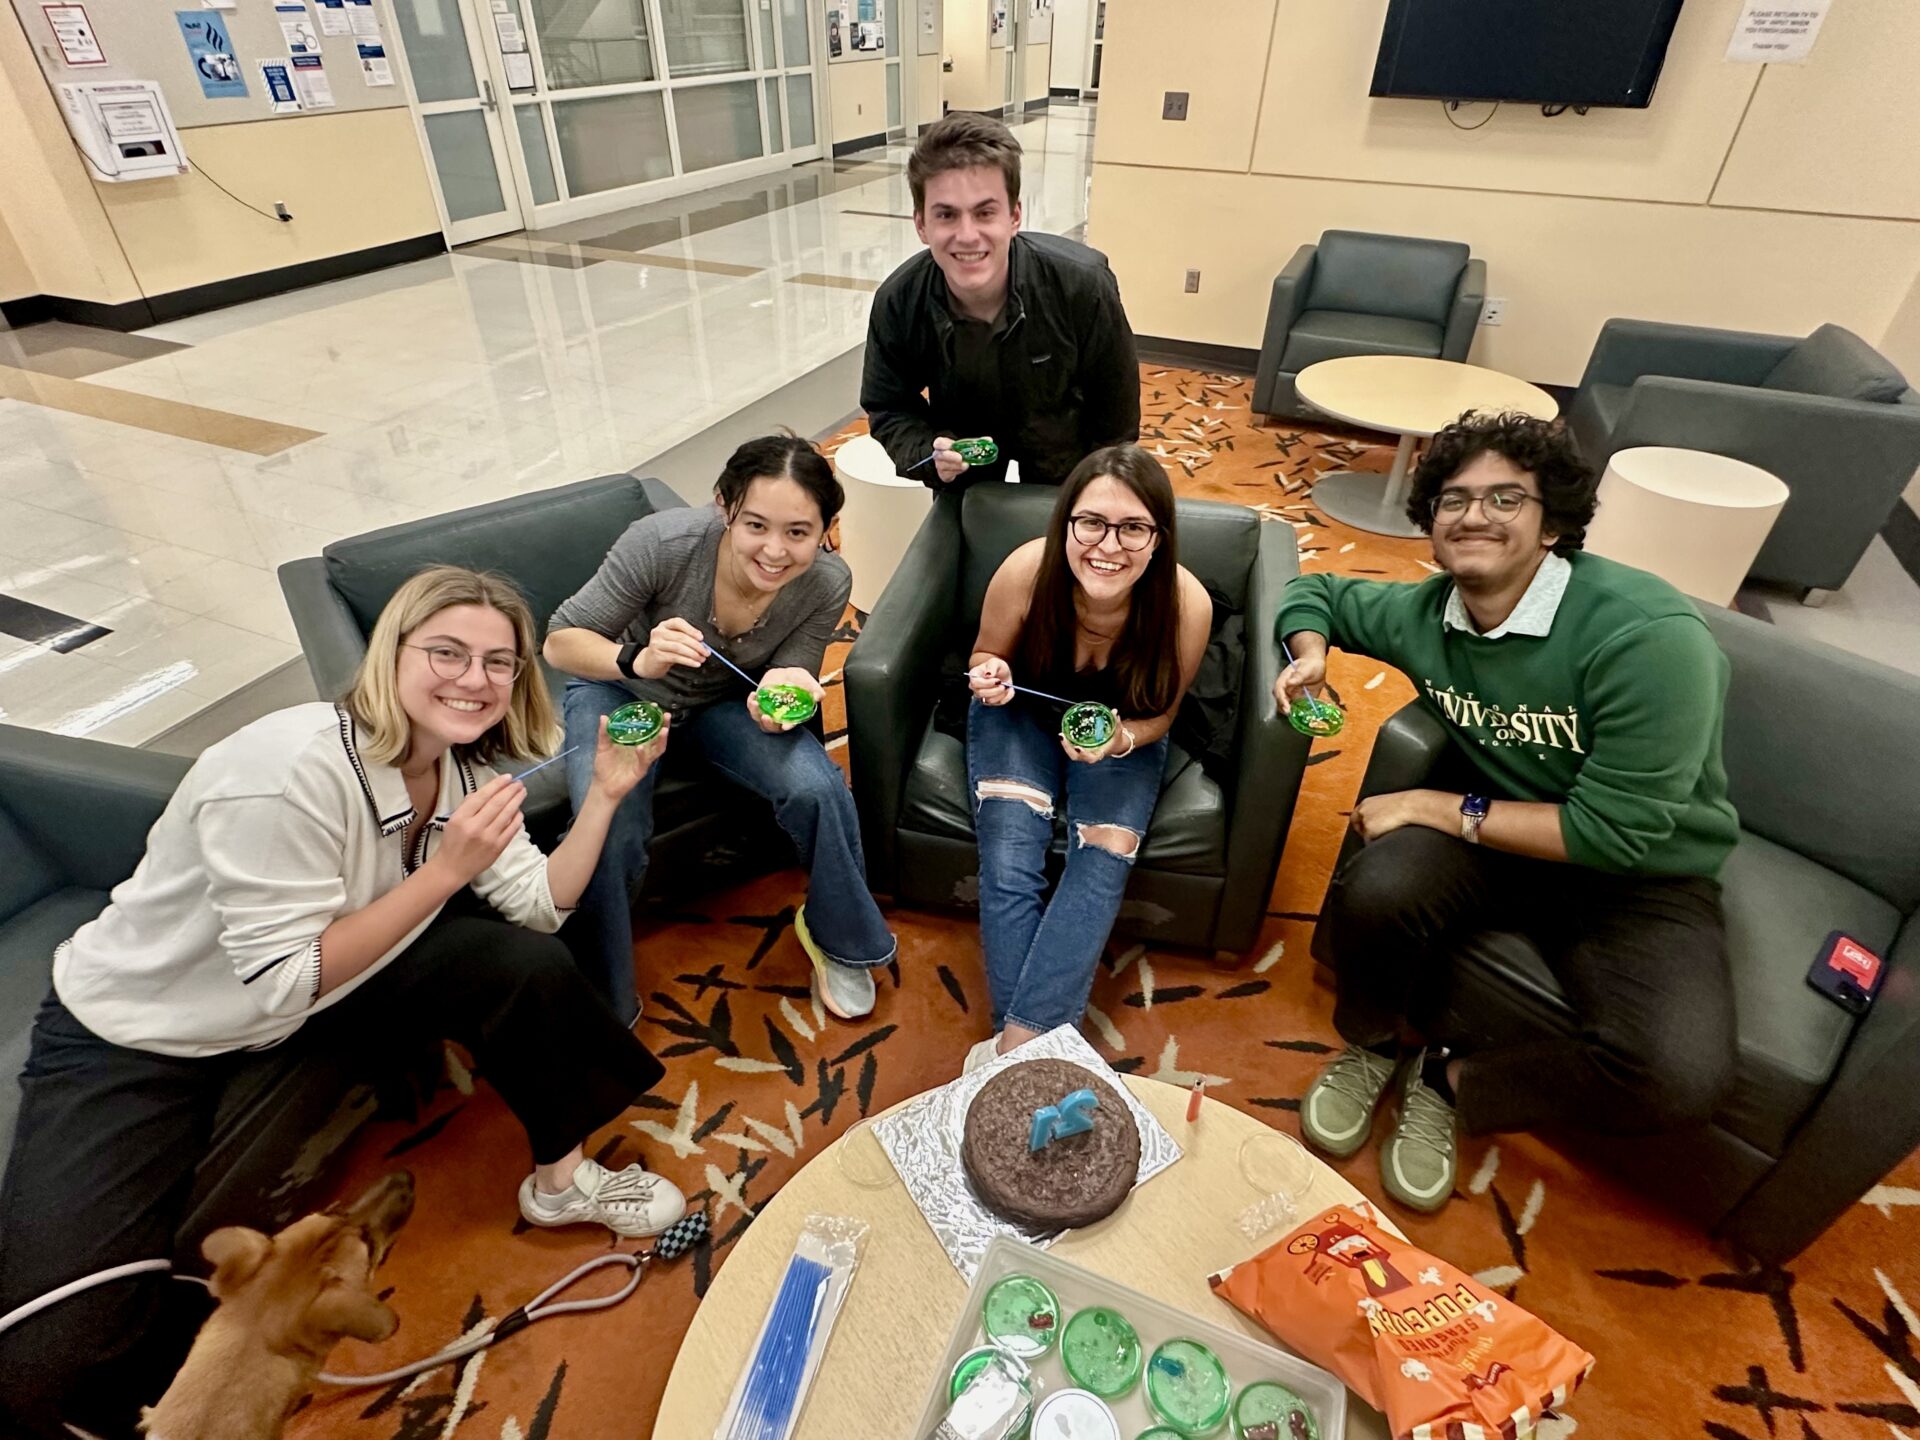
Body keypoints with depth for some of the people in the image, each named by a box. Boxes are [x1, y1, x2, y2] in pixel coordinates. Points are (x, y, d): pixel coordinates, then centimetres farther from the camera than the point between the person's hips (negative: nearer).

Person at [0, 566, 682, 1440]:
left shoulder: (458, 769, -9)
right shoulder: (293, 770, -33)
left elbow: (540, 906, -10)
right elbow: (282, 982, -29)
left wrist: (605, 792, -18)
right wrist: (448, 868, -33)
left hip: (318, 985, 6)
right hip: (133, 1032, -5)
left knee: (528, 967, -14)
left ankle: (561, 1180, 9)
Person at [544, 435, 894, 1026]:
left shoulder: (827, 584, -25)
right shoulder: (663, 543, -34)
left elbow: (787, 684, -14)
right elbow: (560, 642, -23)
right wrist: (637, 660, -44)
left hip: (725, 700, 2)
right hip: (620, 686, -1)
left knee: (817, 789, -23)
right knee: (609, 832, -26)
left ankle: (838, 937, 8)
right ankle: (603, 1002, 5)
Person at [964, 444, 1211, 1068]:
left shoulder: (1187, 604, -28)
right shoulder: (1026, 570, -29)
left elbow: (1158, 713, -9)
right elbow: (987, 655, -5)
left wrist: (1121, 739, -30)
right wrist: (991, 679, -29)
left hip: (1124, 732, 1)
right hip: (1022, 713, 0)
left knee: (1101, 865, -22)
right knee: (1009, 861, -22)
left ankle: (1015, 1043, -16)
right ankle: (1026, 1041, -13)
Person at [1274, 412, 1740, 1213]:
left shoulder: (1649, 635, -24)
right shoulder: (1425, 614, -6)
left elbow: (1616, 831, -24)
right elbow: (1317, 592, 14)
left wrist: (1441, 809, -22)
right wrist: (1310, 654, -7)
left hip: (1645, 877, -2)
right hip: (1496, 834, 3)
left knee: (1678, 1076, -30)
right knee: (1374, 894, -30)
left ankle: (1451, 1084, 0)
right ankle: (1378, 1045, 5)